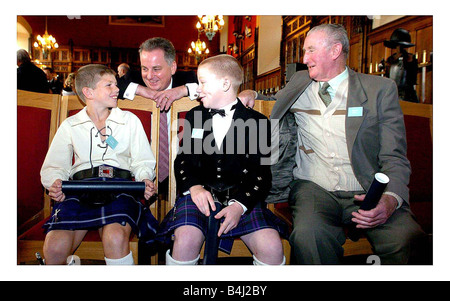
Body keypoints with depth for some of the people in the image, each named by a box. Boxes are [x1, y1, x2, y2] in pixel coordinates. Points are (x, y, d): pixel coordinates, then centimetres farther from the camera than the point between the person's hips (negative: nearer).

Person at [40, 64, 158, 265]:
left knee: (116, 238, -32)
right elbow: (54, 166, 15)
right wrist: (55, 183, -8)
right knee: (54, 247, -24)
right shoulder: (70, 126, 18)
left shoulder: (130, 120, 17)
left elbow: (143, 161, 13)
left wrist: (145, 179, -9)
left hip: (120, 186, -1)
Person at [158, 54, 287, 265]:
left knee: (271, 246, -24)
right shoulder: (194, 116, 17)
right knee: (186, 240, -29)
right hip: (199, 193, 1)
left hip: (242, 197, -1)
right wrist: (194, 187, -10)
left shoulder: (257, 122, 6)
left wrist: (240, 204, -16)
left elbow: (261, 173, 1)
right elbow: (183, 159, 12)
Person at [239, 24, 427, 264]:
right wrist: (252, 96, 12)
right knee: (307, 234, -33)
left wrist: (390, 199, -20)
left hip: (366, 193, -1)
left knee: (406, 240, -31)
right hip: (313, 188, 2)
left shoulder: (380, 89, 6)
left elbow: (394, 157, 0)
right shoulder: (300, 82, 16)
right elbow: (272, 107, 36)